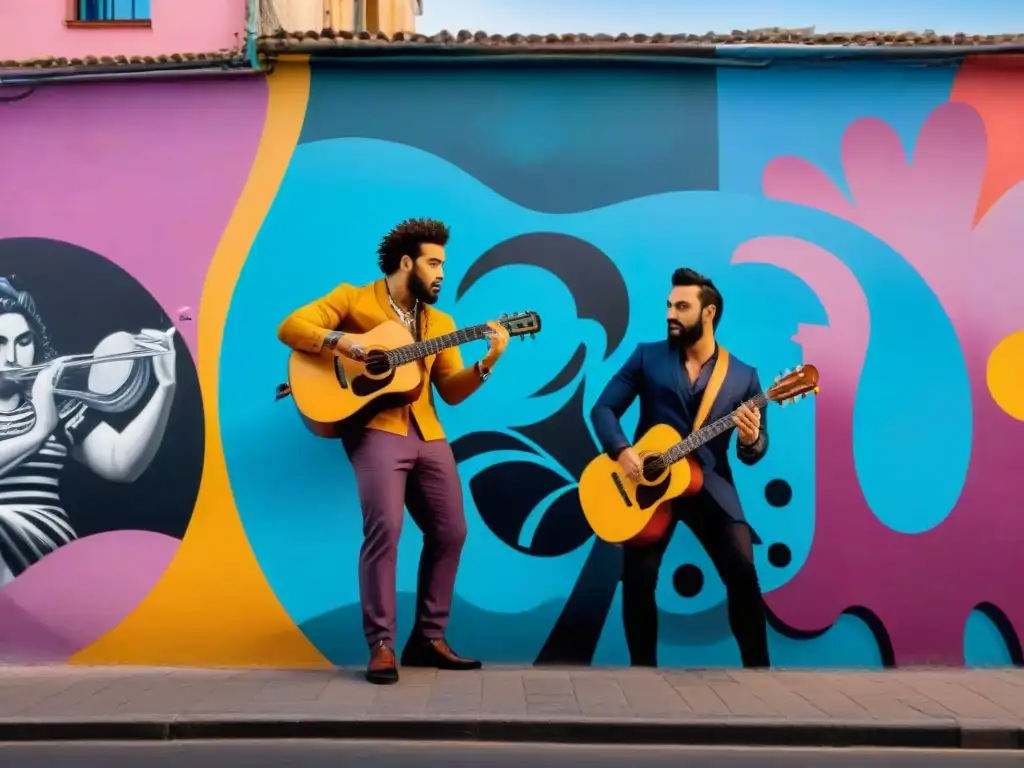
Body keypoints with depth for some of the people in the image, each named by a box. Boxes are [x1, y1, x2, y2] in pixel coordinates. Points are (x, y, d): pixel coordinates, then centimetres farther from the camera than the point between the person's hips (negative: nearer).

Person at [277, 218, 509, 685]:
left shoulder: (440, 323, 18)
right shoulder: (353, 299, 4)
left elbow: (452, 391, 11)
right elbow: (290, 328, -5)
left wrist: (487, 363, -4)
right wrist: (338, 340, -20)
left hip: (427, 435, 6)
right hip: (375, 429, -6)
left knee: (450, 530, 4)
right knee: (385, 527, -21)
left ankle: (428, 638, 18)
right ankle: (381, 645, -10)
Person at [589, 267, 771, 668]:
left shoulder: (743, 375, 5)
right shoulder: (647, 356, 5)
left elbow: (753, 453, 6)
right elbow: (603, 408, 1)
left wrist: (750, 440, -18)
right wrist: (621, 450, -16)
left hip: (710, 485, 0)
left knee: (743, 572, -10)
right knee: (638, 578, -6)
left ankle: (758, 665, 7)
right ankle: (643, 665, 13)